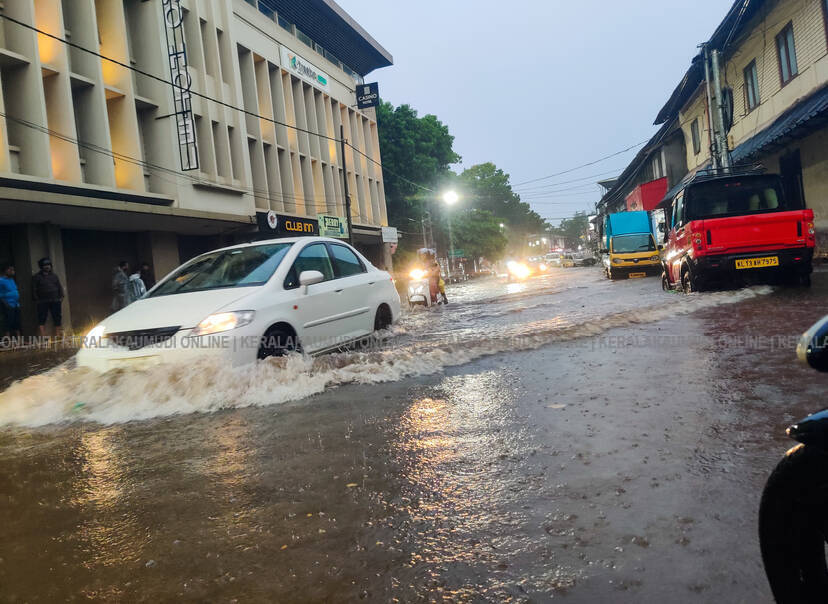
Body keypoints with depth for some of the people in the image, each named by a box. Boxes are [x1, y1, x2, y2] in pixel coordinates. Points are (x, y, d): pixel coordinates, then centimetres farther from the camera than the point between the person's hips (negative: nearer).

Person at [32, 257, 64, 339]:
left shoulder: (54, 276, 15)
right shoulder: (37, 277, 4)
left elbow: (59, 287, 16)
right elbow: (34, 289, 1)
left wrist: (61, 296, 5)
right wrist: (36, 300, -6)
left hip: (55, 301, 3)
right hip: (42, 302, -3)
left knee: (57, 318, 3)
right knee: (41, 319, -9)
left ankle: (57, 335, 10)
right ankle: (43, 336, -14)